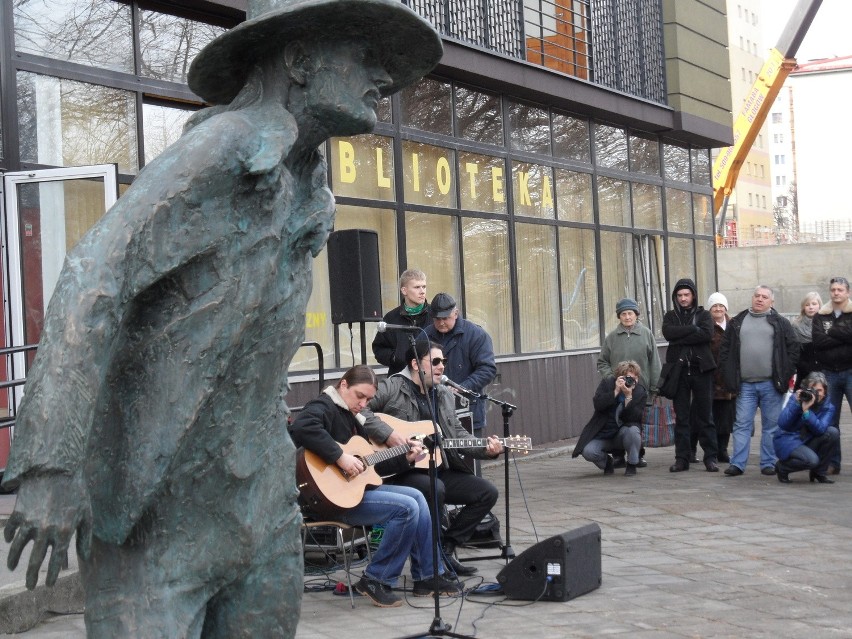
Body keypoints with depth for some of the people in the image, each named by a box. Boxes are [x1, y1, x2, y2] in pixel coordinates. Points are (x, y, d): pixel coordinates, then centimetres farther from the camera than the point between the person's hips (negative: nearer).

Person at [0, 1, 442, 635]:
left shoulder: (307, 194, 12)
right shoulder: (221, 148, -15)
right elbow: (93, 280, -25)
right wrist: (51, 468, -31)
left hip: (256, 504, 8)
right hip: (155, 508, -8)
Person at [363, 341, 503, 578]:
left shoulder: (444, 395, 17)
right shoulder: (392, 388, -7)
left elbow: (457, 434, 15)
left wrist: (486, 450, -1)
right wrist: (388, 434, -25)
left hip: (438, 470, 8)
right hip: (399, 472, -8)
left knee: (487, 492, -2)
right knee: (434, 489, -36)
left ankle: (447, 547, 5)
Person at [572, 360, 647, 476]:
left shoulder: (640, 392, -5)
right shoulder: (606, 383, -3)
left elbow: (635, 417, -16)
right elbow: (597, 404, -18)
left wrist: (628, 396, -28)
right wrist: (616, 391, -25)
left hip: (623, 434, 0)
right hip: (602, 435, 0)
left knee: (633, 430, -36)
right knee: (588, 452, -27)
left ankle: (632, 464, -9)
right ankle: (606, 461, 11)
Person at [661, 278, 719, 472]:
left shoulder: (704, 315, 9)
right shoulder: (670, 316, 13)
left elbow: (707, 334, -12)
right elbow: (668, 332, -9)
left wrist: (680, 338, -12)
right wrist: (693, 329, -11)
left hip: (701, 369, -1)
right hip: (678, 370, 1)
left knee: (705, 416, 1)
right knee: (681, 417, 3)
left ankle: (710, 457, 4)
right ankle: (682, 458, 6)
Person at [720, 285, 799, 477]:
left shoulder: (780, 323, 6)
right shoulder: (737, 322, 11)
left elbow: (793, 348, 4)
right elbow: (725, 349, 11)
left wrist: (786, 375, -3)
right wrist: (728, 375, 3)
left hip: (771, 384, -1)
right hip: (745, 384, 1)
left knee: (771, 425, 4)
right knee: (742, 425, 1)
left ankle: (769, 463, 11)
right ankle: (737, 463, 2)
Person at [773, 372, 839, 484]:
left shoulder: (828, 407, -4)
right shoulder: (797, 399, -9)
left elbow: (820, 429, -22)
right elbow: (782, 424, -20)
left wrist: (806, 411, -33)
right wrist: (796, 403, -26)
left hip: (808, 442, 4)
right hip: (788, 441, -4)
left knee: (833, 432, -21)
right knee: (811, 460, -32)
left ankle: (819, 472, -4)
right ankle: (781, 467, 1)